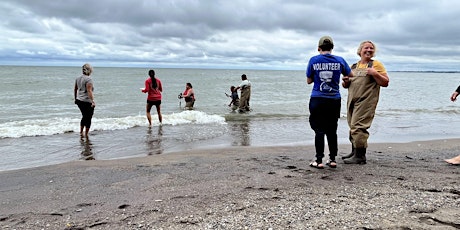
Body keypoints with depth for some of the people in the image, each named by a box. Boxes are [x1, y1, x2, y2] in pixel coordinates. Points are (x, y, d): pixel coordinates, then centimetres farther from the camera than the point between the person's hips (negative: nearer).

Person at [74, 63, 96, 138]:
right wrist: (93, 101, -27)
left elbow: (75, 89, 17)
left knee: (84, 116, 22)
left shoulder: (78, 78, 9)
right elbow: (89, 91, -23)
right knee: (88, 118, 3)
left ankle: (81, 132, 28)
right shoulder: (89, 79, -15)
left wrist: (75, 98, 28)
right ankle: (86, 135, 7)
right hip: (87, 101, -8)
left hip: (79, 100, 8)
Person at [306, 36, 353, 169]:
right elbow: (350, 75, 16)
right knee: (332, 130, 12)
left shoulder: (314, 60, -2)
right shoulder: (339, 60, 2)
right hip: (334, 100, 2)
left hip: (317, 100, -2)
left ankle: (319, 161, 0)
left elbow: (309, 81, 4)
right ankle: (333, 159, 18)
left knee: (319, 130, 1)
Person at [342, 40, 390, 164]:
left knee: (358, 126, -14)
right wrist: (346, 82, 0)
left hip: (366, 101, -6)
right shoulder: (354, 66, 19)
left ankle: (360, 156, -9)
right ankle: (354, 152, 25)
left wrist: (375, 73, -15)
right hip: (352, 101, 7)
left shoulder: (376, 64, 3)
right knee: (352, 126, 11)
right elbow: (346, 85, 23)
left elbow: (385, 83, -2)